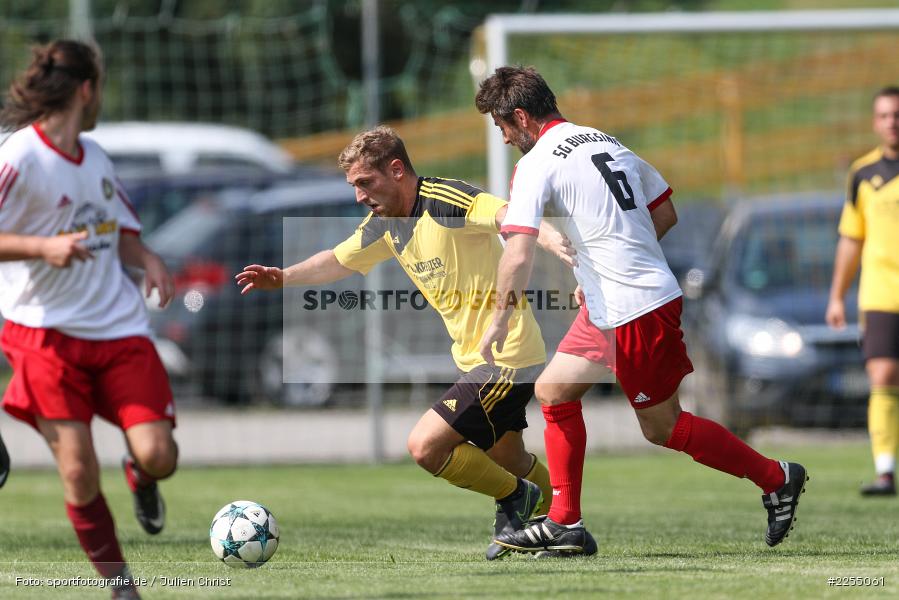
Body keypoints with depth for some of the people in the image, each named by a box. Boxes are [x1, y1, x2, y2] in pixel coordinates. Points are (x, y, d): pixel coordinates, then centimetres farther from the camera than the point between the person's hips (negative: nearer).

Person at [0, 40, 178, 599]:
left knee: (158, 456, -10)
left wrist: (147, 259, 2)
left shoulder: (95, 156, 12)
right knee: (80, 475, -8)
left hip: (118, 327, 5)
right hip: (48, 334, -5)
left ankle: (140, 478, 26)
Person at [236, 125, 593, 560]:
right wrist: (284, 277, 8)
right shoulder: (385, 224, 7)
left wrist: (552, 241, -53)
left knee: (425, 446, -13)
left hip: (506, 356, -10)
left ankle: (516, 499, 5)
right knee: (507, 460, 21)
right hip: (474, 358, 10)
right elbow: (338, 261, 22)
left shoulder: (446, 202, -20)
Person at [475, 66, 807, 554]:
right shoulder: (607, 142, 11)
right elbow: (665, 214, 16)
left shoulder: (537, 163, -13)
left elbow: (518, 256, -22)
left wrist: (498, 323, -11)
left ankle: (776, 478, 15)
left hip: (633, 314, -9)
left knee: (662, 428, 5)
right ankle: (564, 523, 16)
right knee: (553, 391, 14)